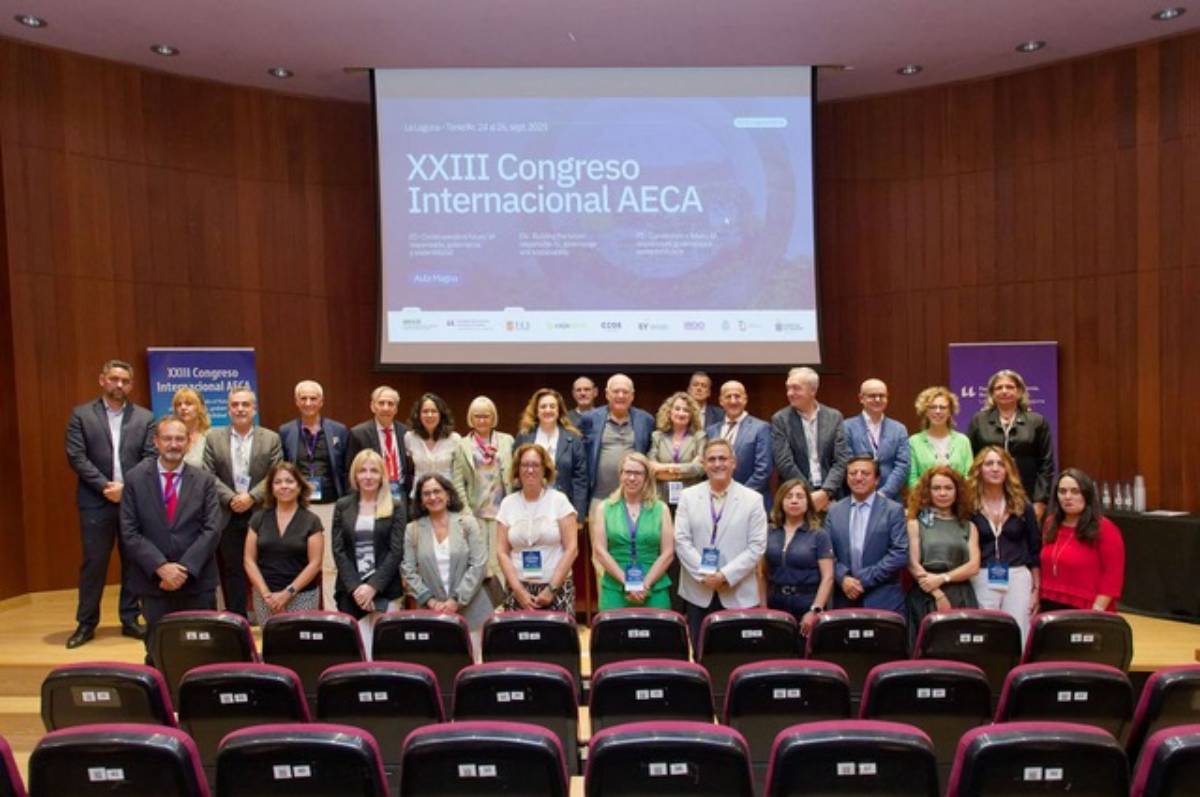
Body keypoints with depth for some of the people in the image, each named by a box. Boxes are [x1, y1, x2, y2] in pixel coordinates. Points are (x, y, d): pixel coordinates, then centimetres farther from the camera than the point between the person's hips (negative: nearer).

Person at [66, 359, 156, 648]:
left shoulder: (145, 417, 6)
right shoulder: (81, 414, 3)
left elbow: (151, 458, 0)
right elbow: (76, 457, -5)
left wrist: (127, 487, -11)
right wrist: (105, 486, -13)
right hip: (96, 501, -1)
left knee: (133, 560, 7)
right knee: (93, 562, 4)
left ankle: (130, 619, 18)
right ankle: (86, 623, 17)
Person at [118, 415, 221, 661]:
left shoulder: (204, 480, 3)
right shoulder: (135, 478, 2)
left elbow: (212, 529, -4)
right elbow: (129, 532, -4)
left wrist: (185, 569, -15)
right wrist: (161, 567, -15)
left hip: (197, 581, 0)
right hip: (153, 581, 0)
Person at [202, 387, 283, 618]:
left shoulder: (271, 439, 4)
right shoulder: (214, 437, 7)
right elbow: (209, 476, 0)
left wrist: (252, 497, -15)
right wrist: (231, 498, -12)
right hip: (227, 517, 1)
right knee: (231, 574, 8)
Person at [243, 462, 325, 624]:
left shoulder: (311, 521, 0)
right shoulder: (259, 518, 7)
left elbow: (314, 563, -4)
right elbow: (249, 560, 5)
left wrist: (288, 592, -11)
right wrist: (266, 594, -5)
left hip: (301, 596, -2)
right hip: (264, 596, 2)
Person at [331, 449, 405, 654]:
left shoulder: (395, 508, 4)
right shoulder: (342, 506, 8)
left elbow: (396, 551, -3)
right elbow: (338, 550, 2)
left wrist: (373, 586, -13)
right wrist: (354, 587, -9)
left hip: (385, 590, -1)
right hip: (350, 591, 1)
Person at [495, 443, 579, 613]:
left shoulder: (559, 500, 0)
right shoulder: (508, 503, 6)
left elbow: (571, 548, -3)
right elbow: (502, 552, 4)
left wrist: (551, 589, -7)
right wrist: (518, 590, -5)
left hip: (557, 588, -1)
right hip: (519, 588, 2)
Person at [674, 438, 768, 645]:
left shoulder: (753, 499, 2)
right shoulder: (688, 496, 6)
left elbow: (756, 546, -4)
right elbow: (681, 541, -1)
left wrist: (725, 575, -13)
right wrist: (704, 574, -12)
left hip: (738, 594, -1)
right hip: (698, 592, 1)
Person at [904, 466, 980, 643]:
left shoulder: (968, 526, 13)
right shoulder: (916, 523, 5)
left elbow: (973, 566, 2)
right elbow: (913, 565, -3)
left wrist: (942, 578, -12)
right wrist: (938, 595, -12)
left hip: (962, 598, 2)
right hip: (926, 598, -2)